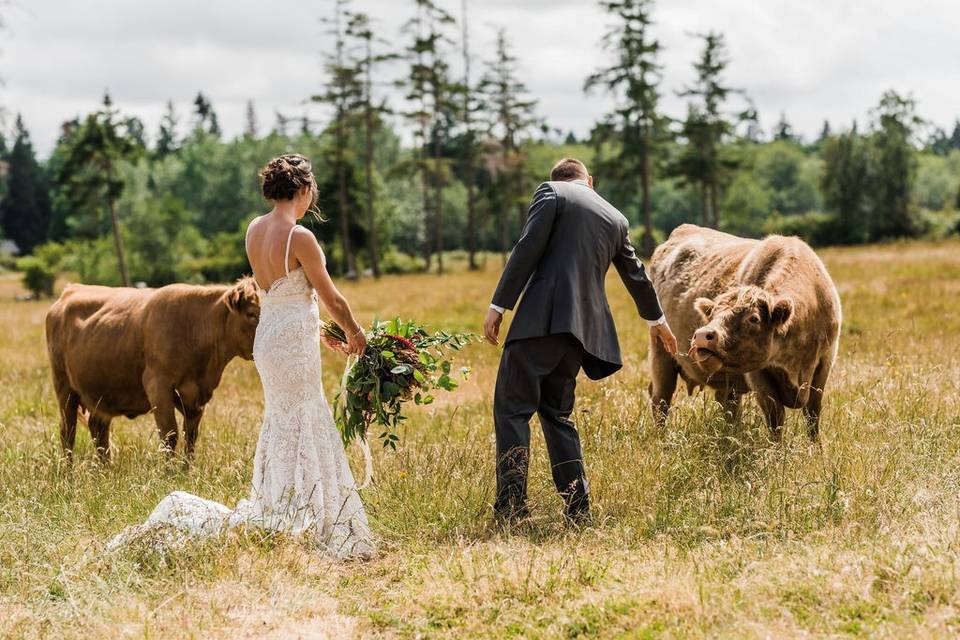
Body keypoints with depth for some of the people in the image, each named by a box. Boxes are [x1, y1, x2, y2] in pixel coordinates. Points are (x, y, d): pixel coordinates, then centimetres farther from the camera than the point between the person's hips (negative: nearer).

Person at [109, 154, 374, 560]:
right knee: (296, 438, -1)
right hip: (295, 344, -8)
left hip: (267, 338, 8)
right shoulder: (300, 237, -18)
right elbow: (331, 298, -9)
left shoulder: (254, 230, 6)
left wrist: (317, 332, 25)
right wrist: (355, 332, 10)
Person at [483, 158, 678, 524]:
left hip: (542, 317, -6)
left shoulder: (551, 191, 5)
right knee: (556, 413, 16)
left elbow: (528, 249, -7)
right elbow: (636, 274, 36)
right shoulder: (616, 219, 22)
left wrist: (498, 305, -5)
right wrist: (656, 319, 53)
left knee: (512, 408, -4)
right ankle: (578, 510, 12)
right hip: (583, 326, 6)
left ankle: (511, 508, -12)